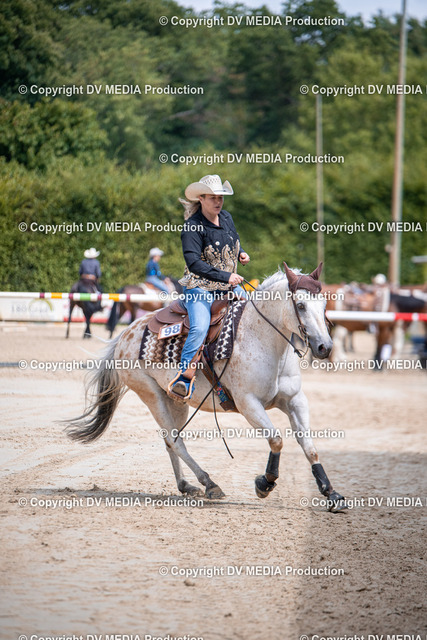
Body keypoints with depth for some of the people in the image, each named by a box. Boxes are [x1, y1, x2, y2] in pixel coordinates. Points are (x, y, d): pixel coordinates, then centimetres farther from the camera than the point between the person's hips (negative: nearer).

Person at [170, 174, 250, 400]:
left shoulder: (226, 218, 7)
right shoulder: (193, 227, -14)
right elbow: (194, 263, -24)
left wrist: (241, 254, 4)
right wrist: (226, 276, -29)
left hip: (230, 286, 7)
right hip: (200, 288, -7)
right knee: (200, 327, -30)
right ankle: (184, 377, -26)